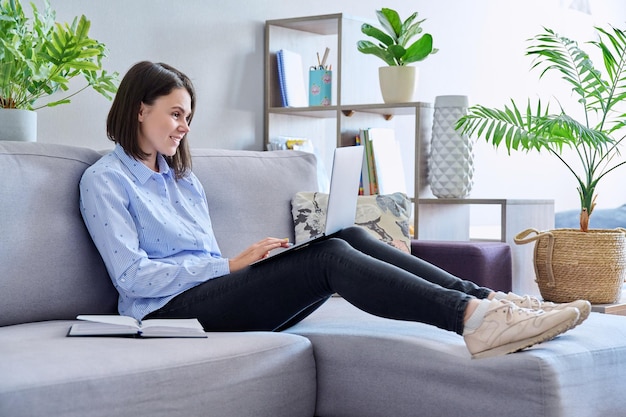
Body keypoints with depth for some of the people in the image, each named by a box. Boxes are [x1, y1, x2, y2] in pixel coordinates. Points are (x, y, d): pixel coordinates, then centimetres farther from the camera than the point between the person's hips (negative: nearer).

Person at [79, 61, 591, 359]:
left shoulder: (184, 178, 25)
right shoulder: (106, 179, 1)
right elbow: (132, 275, -11)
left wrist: (248, 259, 2)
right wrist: (231, 265, -14)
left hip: (215, 292, 7)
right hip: (170, 310, -7)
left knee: (349, 238, -16)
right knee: (329, 256, -27)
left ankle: (486, 301, -25)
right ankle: (470, 316, -41)